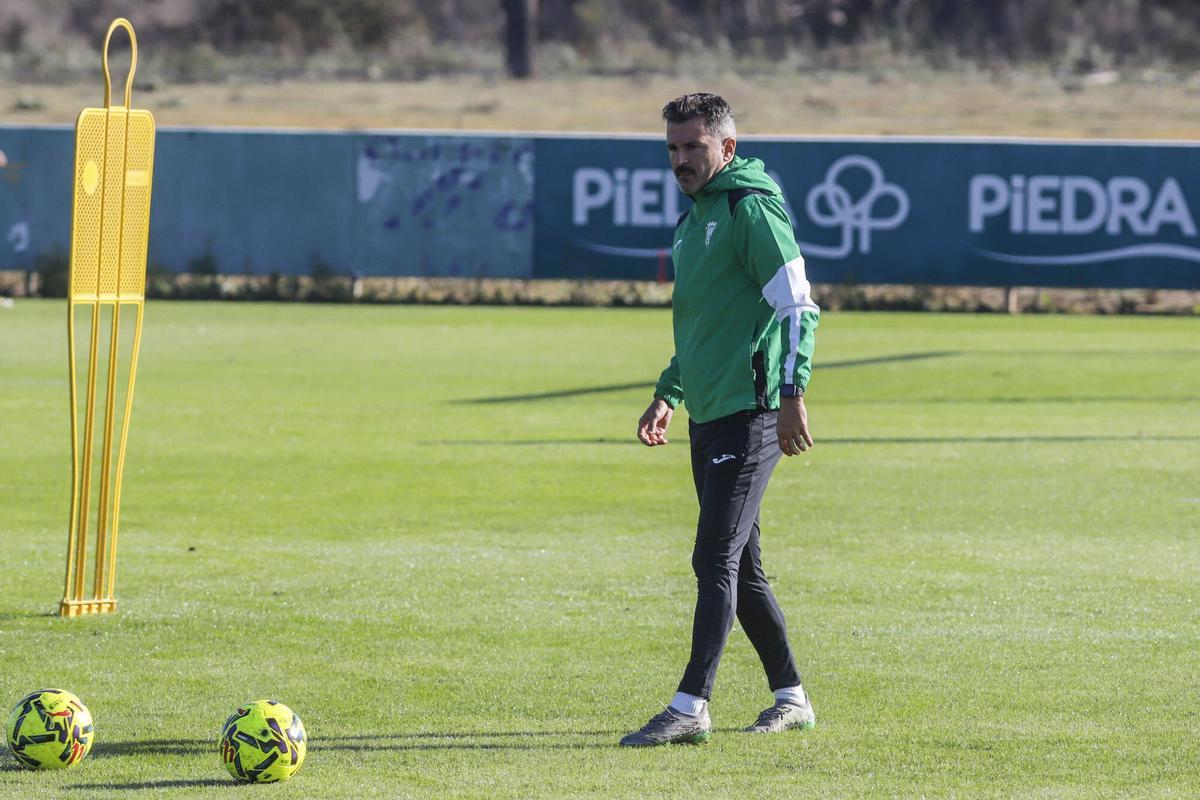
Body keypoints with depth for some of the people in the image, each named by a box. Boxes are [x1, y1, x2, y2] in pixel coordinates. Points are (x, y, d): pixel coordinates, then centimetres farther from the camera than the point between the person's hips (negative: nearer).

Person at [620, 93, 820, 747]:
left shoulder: (750, 209, -10)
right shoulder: (694, 218, 19)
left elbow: (799, 306, -16)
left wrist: (792, 395, -23)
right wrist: (669, 394, 22)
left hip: (749, 416, -10)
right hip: (709, 417, 10)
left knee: (716, 559, -13)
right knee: (738, 568, 12)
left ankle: (691, 706, -17)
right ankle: (790, 698, 21)